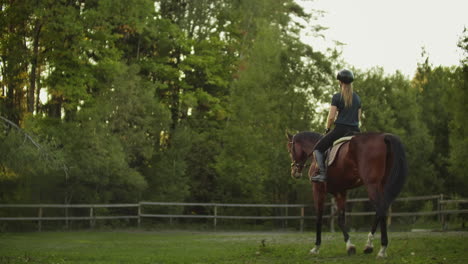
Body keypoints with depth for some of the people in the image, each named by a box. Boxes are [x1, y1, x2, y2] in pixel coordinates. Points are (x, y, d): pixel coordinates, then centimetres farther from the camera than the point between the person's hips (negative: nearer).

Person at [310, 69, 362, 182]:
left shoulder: (337, 97, -5)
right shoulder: (357, 98, 12)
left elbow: (331, 117, -9)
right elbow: (359, 118, 14)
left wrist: (327, 129, 6)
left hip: (340, 129, -5)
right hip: (355, 130, 5)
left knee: (317, 149, 7)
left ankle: (322, 173, -10)